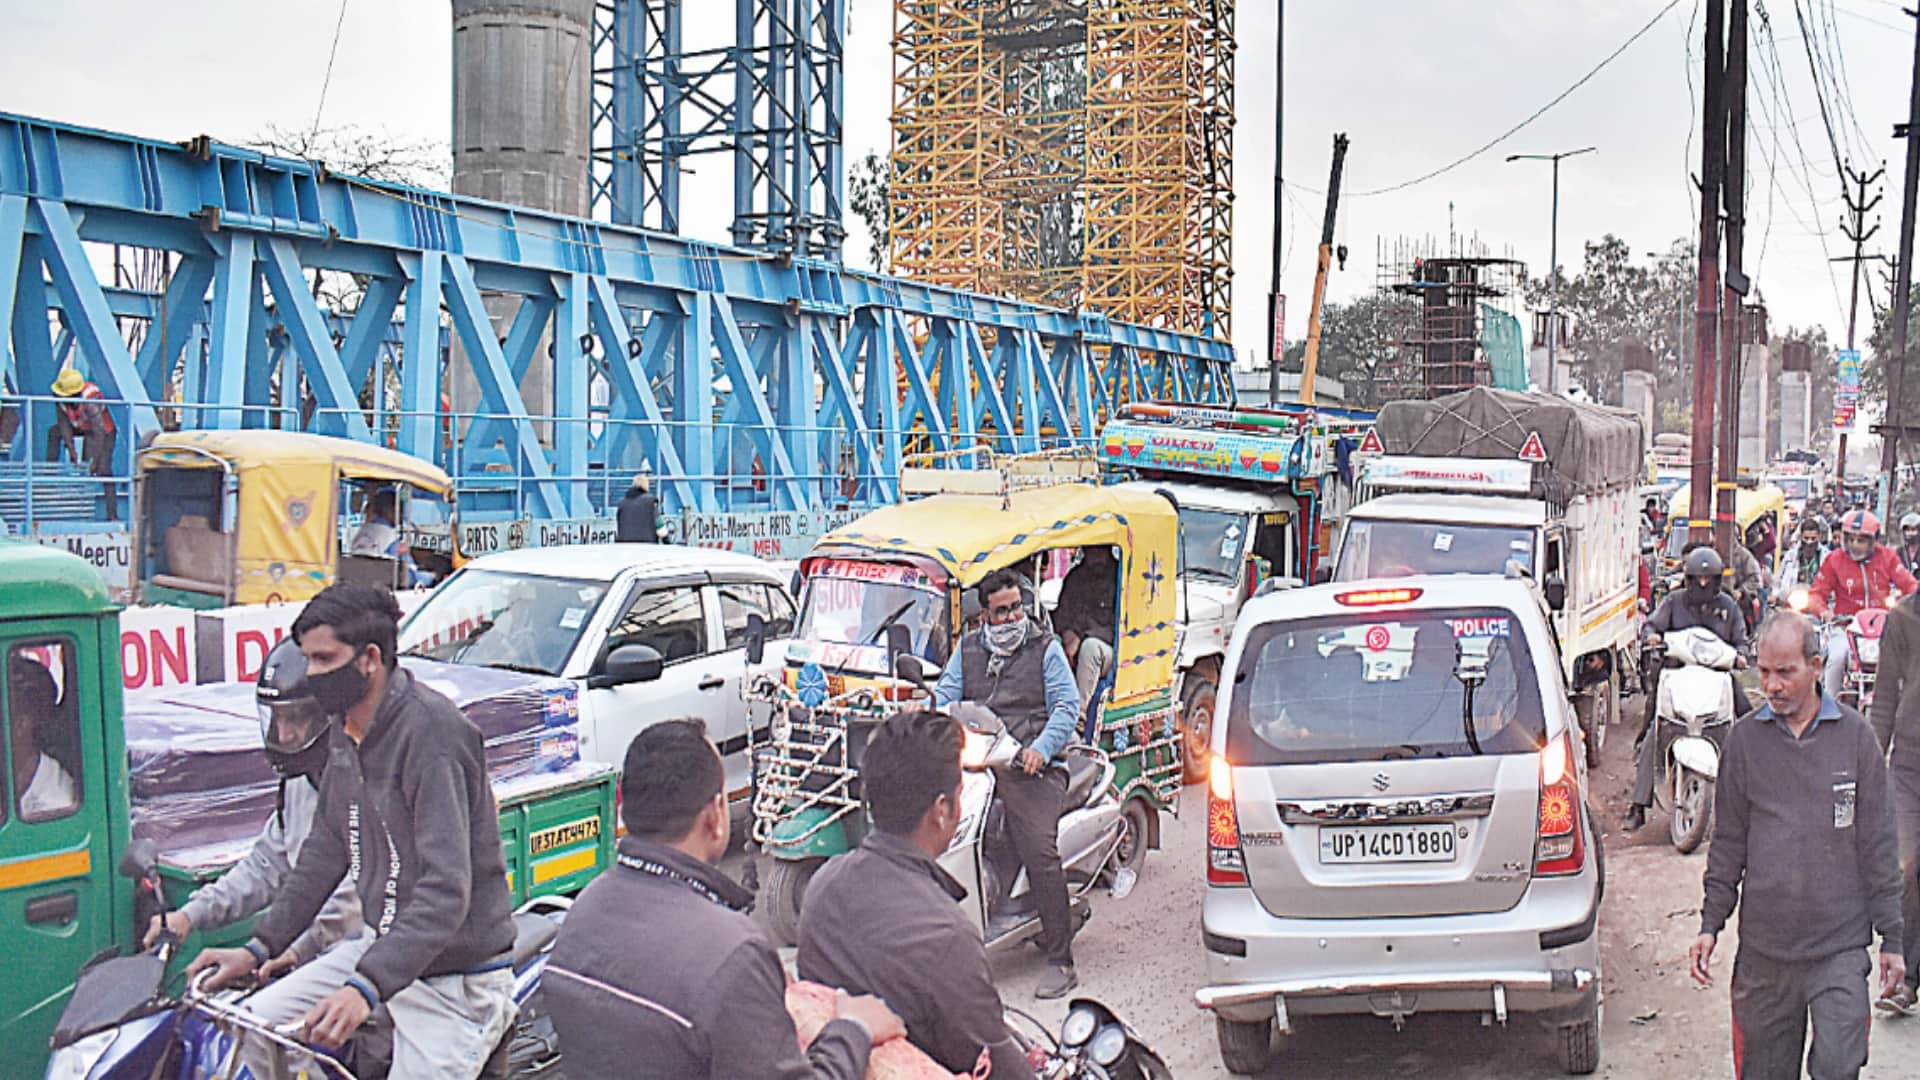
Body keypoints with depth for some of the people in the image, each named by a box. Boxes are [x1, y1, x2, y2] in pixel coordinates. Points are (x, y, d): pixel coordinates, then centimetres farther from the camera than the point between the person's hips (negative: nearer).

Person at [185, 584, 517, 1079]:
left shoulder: (432, 730, -24)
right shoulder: (346, 728, 6)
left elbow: (446, 889, -30)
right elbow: (327, 849, 16)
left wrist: (366, 986, -36)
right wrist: (258, 948, 12)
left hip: (456, 973, -8)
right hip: (385, 944, 9)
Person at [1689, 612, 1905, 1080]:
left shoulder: (1853, 734, 1)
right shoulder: (1745, 739, 3)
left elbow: (1877, 843, 4)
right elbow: (1728, 841, 9)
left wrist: (1892, 936, 3)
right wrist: (1710, 923, 4)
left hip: (1840, 947, -1)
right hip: (1763, 948, 1)